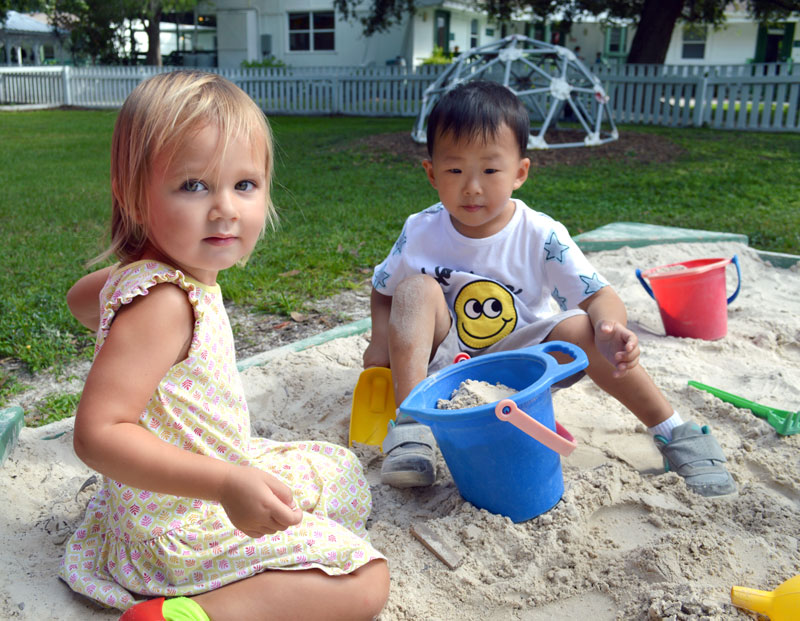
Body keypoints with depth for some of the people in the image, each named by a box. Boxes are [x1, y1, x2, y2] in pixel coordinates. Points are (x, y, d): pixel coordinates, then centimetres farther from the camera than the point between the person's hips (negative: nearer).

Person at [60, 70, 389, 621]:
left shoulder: (165, 273, 0)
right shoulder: (161, 302, -29)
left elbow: (82, 296, 20)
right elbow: (97, 433, -33)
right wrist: (225, 483, -37)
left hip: (224, 473, 10)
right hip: (181, 527, -10)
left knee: (343, 472, 27)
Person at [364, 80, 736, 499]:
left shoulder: (542, 237, -15)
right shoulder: (420, 233, -10)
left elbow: (598, 295, -19)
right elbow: (384, 291, 4)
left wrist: (611, 327, -43)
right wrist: (383, 340, -16)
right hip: (446, 363, 1)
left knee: (579, 327, -29)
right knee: (417, 288, -24)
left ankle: (674, 432, -15)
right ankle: (410, 423, -28)